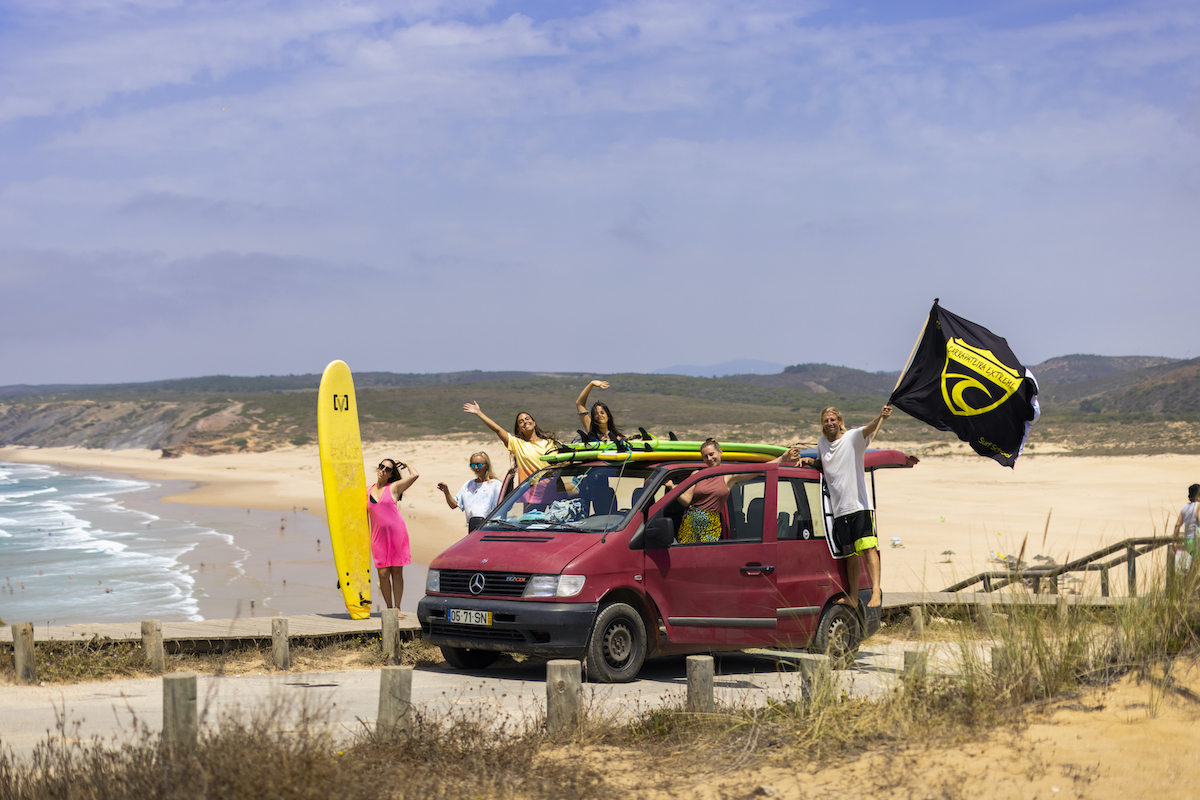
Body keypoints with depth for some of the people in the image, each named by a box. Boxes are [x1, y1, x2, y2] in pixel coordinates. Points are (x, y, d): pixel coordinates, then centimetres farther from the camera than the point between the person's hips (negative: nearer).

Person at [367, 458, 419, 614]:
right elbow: (365, 516, 18)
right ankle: (389, 608, 7)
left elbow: (414, 475, -9)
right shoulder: (368, 491, 12)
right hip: (378, 535, 2)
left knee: (397, 572, 0)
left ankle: (397, 608, 5)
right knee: (383, 573, -4)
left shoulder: (394, 487, 3)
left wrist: (404, 464, 9)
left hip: (397, 533, -2)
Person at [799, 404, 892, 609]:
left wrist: (882, 417, -45)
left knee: (868, 547, -17)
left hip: (860, 505, -6)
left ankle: (876, 591, -24)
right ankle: (852, 597, 17)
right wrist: (811, 461, 11)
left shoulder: (853, 437, -4)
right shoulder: (822, 443, 14)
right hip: (839, 509, 6)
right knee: (850, 554, 11)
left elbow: (869, 429, -25)